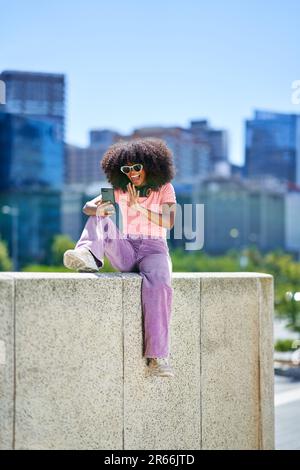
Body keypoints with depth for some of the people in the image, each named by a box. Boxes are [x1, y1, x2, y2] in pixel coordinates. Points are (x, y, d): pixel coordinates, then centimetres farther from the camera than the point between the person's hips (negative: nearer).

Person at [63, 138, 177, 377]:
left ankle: (157, 357, -36)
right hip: (125, 251, 3)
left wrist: (137, 207, -17)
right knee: (101, 219, -21)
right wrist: (97, 209, -28)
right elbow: (87, 207, -3)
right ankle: (88, 257, -51)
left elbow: (168, 223, -9)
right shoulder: (119, 189, 11)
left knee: (159, 285, -35)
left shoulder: (165, 189, 6)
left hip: (154, 250, -2)